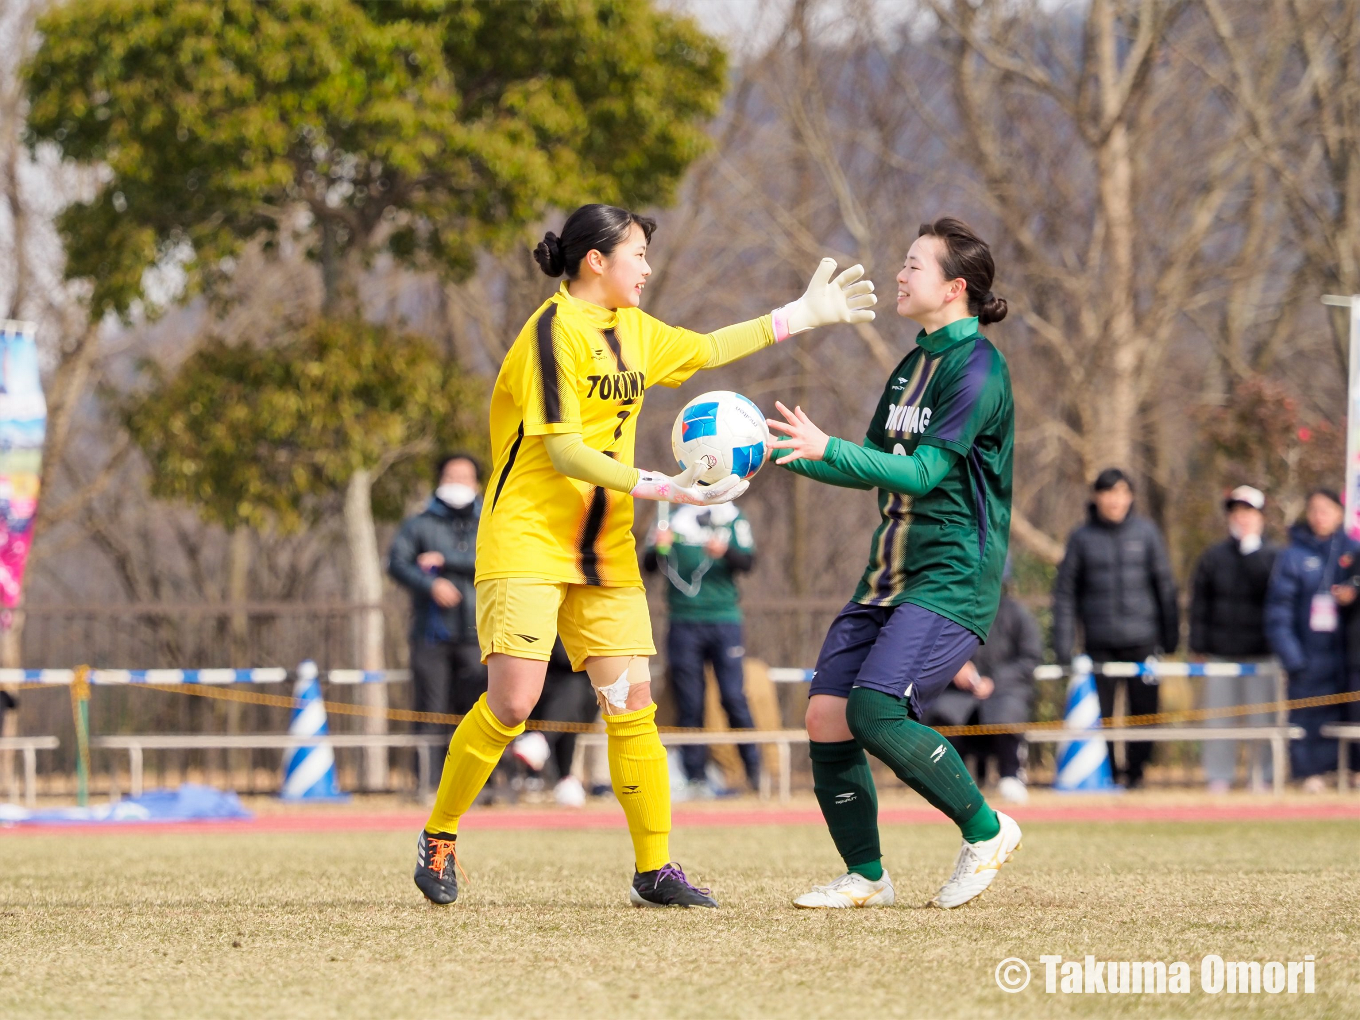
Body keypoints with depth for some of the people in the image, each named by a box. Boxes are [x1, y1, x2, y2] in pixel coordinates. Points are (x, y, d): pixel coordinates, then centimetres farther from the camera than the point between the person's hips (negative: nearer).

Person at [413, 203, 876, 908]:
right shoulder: (555, 331, -13)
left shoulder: (633, 330, 12)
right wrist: (665, 489, -24)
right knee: (512, 702, -15)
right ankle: (437, 840, 4)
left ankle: (654, 870, 4)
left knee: (632, 705, 0)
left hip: (604, 551, 8)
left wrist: (801, 316, 28)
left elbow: (707, 349, 30)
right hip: (527, 537, -7)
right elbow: (565, 452, -19)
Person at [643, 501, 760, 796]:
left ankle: (755, 771, 3)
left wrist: (724, 552, -25)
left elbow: (747, 561, -4)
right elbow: (649, 565, 1)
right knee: (689, 704, 0)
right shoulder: (672, 518, 8)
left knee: (734, 698, -6)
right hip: (683, 623, 1)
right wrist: (659, 547, -21)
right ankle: (695, 778, 3)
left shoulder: (733, 518, 8)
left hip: (724, 620, -1)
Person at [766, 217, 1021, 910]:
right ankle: (866, 877, 10)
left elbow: (921, 473, -20)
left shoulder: (976, 369, -12)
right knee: (826, 717, -1)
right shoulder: (915, 364, 17)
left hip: (950, 580, -9)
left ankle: (987, 830, -4)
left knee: (876, 710, -23)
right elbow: (878, 464, 24)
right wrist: (784, 455, 14)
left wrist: (827, 449, -27)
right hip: (887, 578, 9)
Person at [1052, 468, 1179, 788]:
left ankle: (1136, 770, 14)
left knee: (1144, 709, 0)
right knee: (1098, 712, 0)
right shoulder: (1082, 538, 2)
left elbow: (1165, 585, 9)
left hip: (1141, 640, 0)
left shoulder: (1146, 533, 4)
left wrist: (1171, 635, 9)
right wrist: (1063, 649, -3)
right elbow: (1065, 592, 3)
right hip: (1099, 641, 0)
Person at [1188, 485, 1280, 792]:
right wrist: (1198, 645, 2)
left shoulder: (1272, 557, 5)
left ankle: (1265, 775, 6)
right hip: (1221, 651, 2)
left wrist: (1251, 548, -11)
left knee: (1262, 718, -1)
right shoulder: (1213, 557, 10)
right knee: (1219, 717, 1)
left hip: (1260, 652, -2)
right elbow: (1198, 603, 9)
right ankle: (1219, 776, 7)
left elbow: (1274, 589, -15)